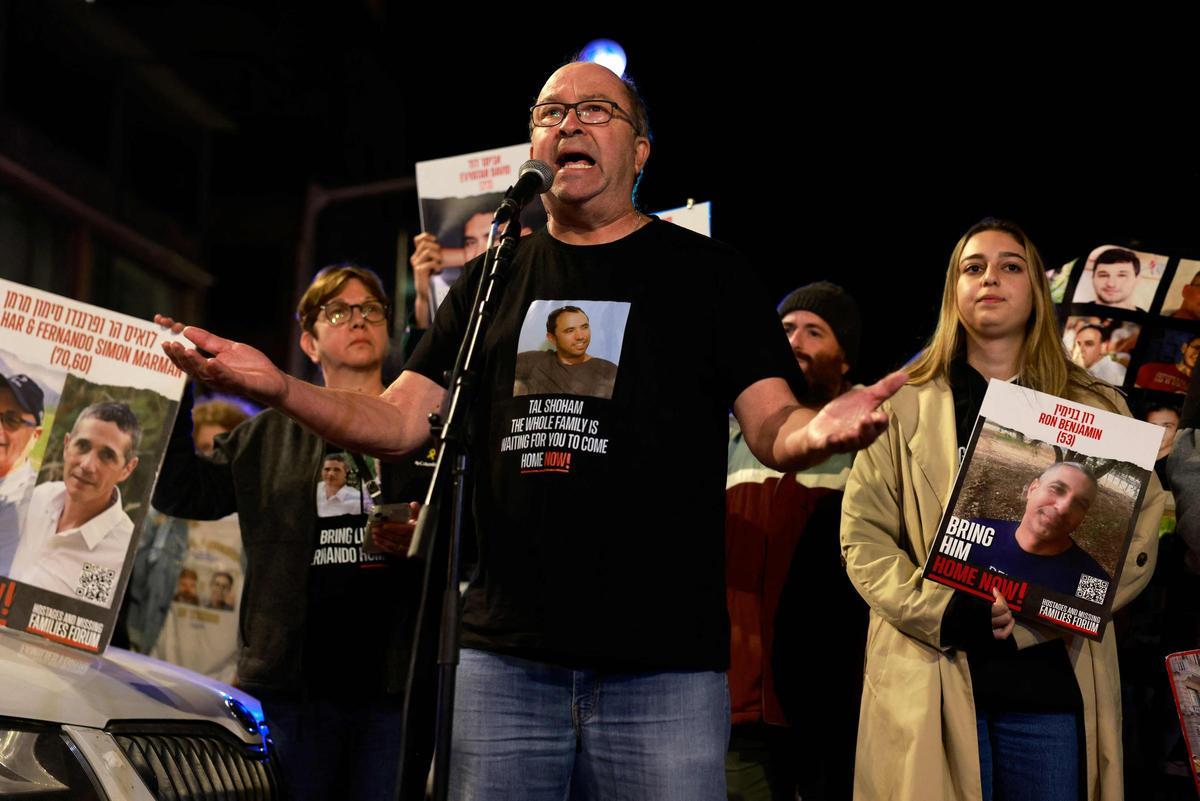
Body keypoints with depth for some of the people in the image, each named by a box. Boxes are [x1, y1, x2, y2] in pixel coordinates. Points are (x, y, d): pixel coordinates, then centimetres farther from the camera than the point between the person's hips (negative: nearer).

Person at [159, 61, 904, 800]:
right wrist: (281, 388, -7)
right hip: (506, 656, 3)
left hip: (664, 664, -2)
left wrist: (818, 430, -26)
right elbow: (400, 423, 10)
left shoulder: (703, 272, 6)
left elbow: (773, 427, -1)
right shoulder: (493, 282, 15)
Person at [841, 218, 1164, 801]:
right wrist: (941, 612, -14)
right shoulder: (904, 408, 10)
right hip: (934, 682, -1)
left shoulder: (1097, 410, 12)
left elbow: (1137, 538, 4)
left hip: (1053, 683, 1)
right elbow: (862, 534, 3)